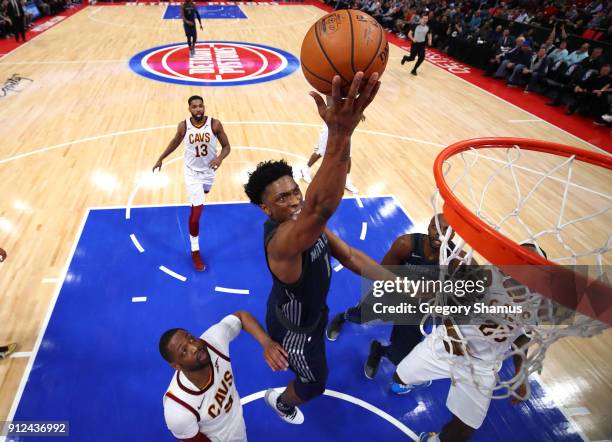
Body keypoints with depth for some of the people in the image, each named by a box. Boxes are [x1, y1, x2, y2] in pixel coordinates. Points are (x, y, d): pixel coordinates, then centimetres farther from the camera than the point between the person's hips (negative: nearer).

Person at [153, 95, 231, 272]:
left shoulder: (215, 124, -18)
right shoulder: (183, 126, -15)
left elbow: (226, 146, -12)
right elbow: (175, 142, 6)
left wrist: (220, 158, -33)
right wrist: (161, 158, 12)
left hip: (209, 169, 2)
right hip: (193, 172, -2)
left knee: (203, 192, 34)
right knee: (196, 212, -9)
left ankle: (197, 201, 76)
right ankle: (195, 251, 3)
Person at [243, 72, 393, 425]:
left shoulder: (309, 227, -15)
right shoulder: (281, 240, -44)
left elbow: (351, 256, -9)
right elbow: (319, 208, -66)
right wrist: (340, 135, -80)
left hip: (311, 309, 8)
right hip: (294, 326, -7)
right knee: (315, 384, 21)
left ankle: (291, 359, 77)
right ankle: (281, 401, 55)